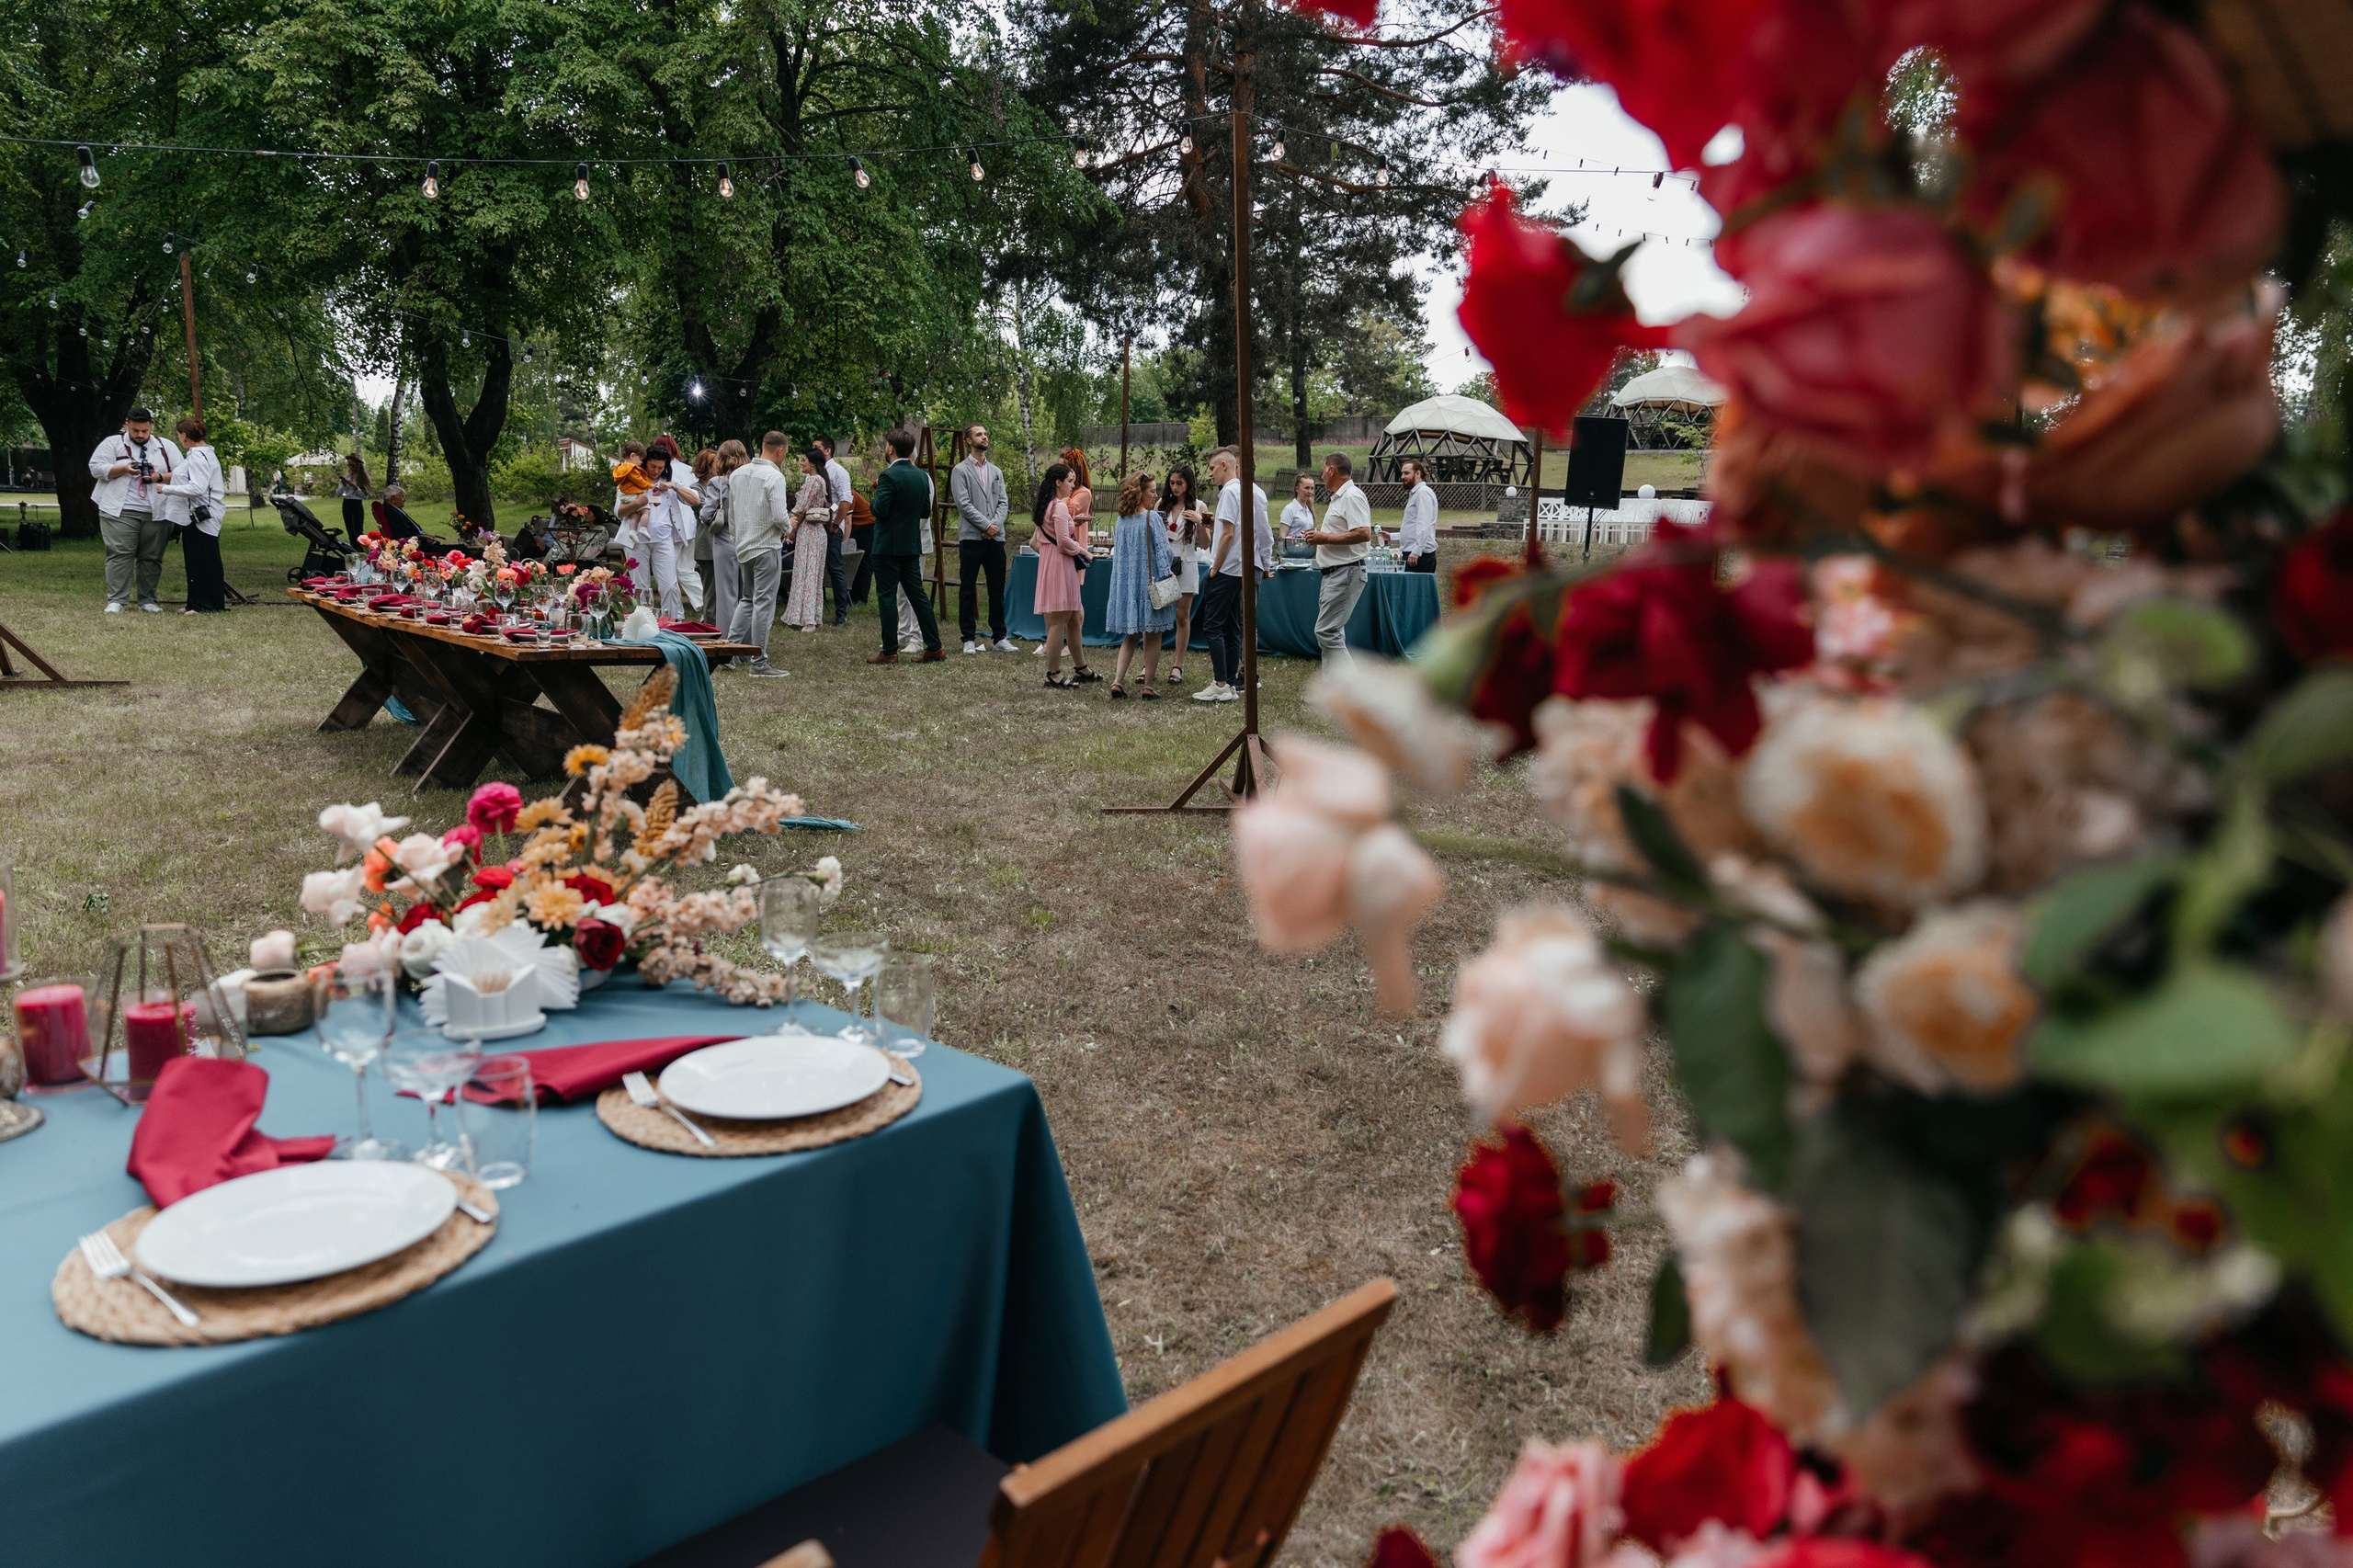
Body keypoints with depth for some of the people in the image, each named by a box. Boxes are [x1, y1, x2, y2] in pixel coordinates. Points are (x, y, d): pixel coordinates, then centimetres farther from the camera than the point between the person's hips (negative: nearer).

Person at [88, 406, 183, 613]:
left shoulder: (167, 447, 13)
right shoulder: (112, 443, 9)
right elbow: (96, 468, 1)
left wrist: (160, 477, -9)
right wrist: (124, 469, -13)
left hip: (157, 514, 2)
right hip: (120, 512, -2)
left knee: (152, 557, 3)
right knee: (119, 554, -7)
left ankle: (148, 600, 11)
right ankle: (116, 600, -7)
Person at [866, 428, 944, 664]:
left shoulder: (889, 476, -15)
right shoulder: (922, 477, 7)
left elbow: (880, 510, -19)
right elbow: (926, 512, 13)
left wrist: (876, 496, 1)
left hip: (888, 545, -7)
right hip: (912, 544, 7)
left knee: (887, 596, -1)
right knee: (916, 593, 11)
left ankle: (889, 651, 1)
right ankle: (934, 647, 12)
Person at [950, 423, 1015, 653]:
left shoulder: (996, 472, 17)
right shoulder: (961, 471, 0)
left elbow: (1003, 503, 9)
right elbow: (964, 504, -9)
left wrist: (996, 525, -9)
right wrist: (986, 525, -14)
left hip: (996, 538, 5)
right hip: (971, 538, -5)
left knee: (997, 590, 8)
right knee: (968, 590, 0)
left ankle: (1000, 636, 15)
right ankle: (969, 638, 5)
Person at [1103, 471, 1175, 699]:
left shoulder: (1120, 521, 5)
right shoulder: (1151, 518, -11)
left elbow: (1117, 552, 13)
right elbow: (1162, 549, -12)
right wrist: (1167, 575, -7)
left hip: (1126, 583, 5)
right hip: (1151, 583, -5)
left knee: (1131, 636, 14)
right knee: (1153, 637, 4)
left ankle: (1117, 680, 1)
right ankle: (1148, 687, 5)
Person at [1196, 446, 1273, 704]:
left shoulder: (1229, 491, -12)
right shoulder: (1254, 492, 14)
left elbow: (1228, 534, -18)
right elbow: (1265, 533, 17)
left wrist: (1215, 568, -12)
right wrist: (1268, 564, 22)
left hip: (1225, 569, -9)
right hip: (1241, 569, 9)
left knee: (1213, 625, -7)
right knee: (1231, 627, 11)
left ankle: (1220, 685, -10)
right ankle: (1230, 684, 12)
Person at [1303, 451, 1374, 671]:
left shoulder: (1352, 497, -13)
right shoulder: (1339, 498, 20)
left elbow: (1363, 534, -25)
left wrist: (1326, 538, -18)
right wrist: (1319, 537, 13)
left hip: (1346, 572, -11)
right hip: (1334, 573, 11)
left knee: (1326, 631, -15)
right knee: (1331, 633, 12)